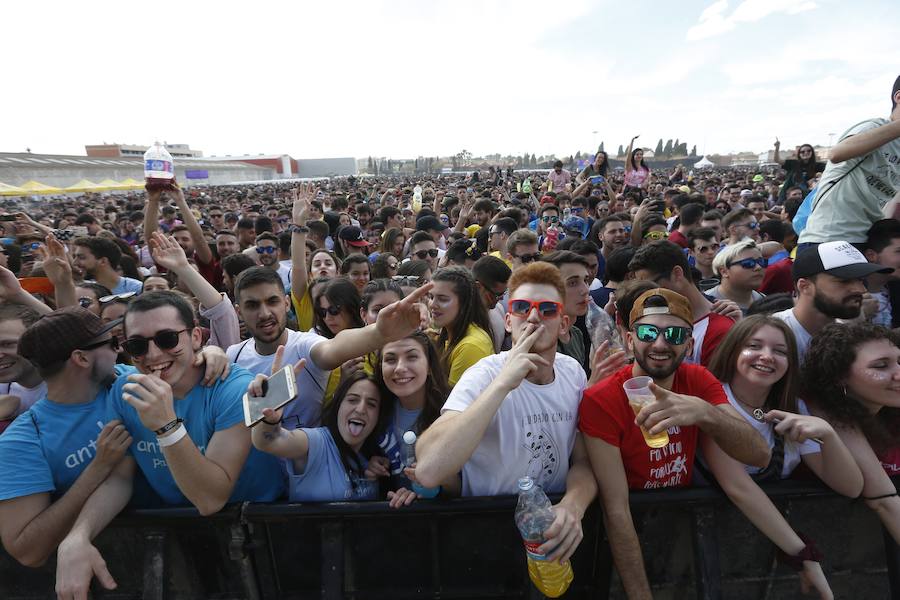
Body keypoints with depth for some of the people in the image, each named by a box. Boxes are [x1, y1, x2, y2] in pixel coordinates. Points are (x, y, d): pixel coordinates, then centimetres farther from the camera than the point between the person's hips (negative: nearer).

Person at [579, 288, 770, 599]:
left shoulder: (698, 381, -6)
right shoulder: (600, 400, -19)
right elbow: (616, 510, -21)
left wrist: (704, 412, -37)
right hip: (634, 531, -3)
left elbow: (760, 456, -18)